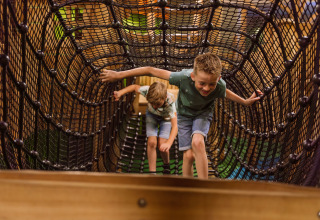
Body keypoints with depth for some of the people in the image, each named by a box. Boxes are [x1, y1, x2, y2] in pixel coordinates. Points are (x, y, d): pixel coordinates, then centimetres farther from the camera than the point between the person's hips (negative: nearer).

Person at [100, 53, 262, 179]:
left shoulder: (219, 86, -31)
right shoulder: (183, 77, -38)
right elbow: (151, 71, -29)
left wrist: (245, 102, 2)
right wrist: (119, 75, -24)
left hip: (203, 113, 0)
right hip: (184, 114, 0)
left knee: (197, 142, -28)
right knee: (189, 155, -9)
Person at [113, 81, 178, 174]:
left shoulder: (170, 102, -42)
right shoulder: (148, 91, -36)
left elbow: (175, 126, -50)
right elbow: (135, 87, -13)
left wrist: (169, 143, -65)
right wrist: (120, 93, -28)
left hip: (166, 118, -2)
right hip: (151, 115, 2)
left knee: (161, 145, -15)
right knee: (151, 142, -16)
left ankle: (166, 165, 16)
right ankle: (152, 172, -7)